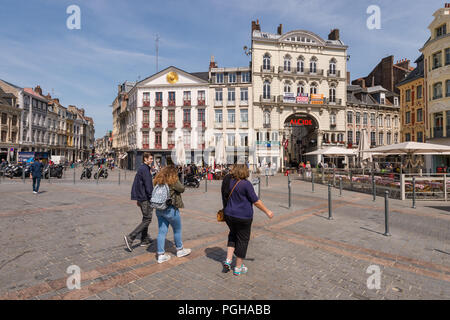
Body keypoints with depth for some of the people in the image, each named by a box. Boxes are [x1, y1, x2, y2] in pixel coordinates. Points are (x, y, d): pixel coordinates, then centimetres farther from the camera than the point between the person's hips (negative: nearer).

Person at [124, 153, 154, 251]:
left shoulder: (140, 168, 15)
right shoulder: (145, 169, -16)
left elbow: (136, 184, 20)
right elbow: (148, 185, -21)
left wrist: (137, 199, 23)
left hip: (140, 198, 10)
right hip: (146, 199, -10)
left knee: (145, 219, 17)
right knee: (147, 220, -6)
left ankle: (145, 240, 24)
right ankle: (130, 238, -10)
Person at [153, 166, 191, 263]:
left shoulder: (158, 181, 5)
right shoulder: (173, 181, -14)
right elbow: (182, 189, -5)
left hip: (159, 209, 6)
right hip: (170, 209, -6)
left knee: (162, 232, 11)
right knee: (177, 230, 15)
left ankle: (161, 255, 16)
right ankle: (180, 250, 32)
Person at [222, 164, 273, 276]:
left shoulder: (229, 182, 2)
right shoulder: (246, 184, -17)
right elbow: (256, 201, -14)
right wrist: (267, 211, -3)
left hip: (229, 215, 6)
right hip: (243, 217, -6)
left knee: (233, 235, 25)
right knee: (242, 239, 9)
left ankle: (228, 260, 18)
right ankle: (238, 268, 20)